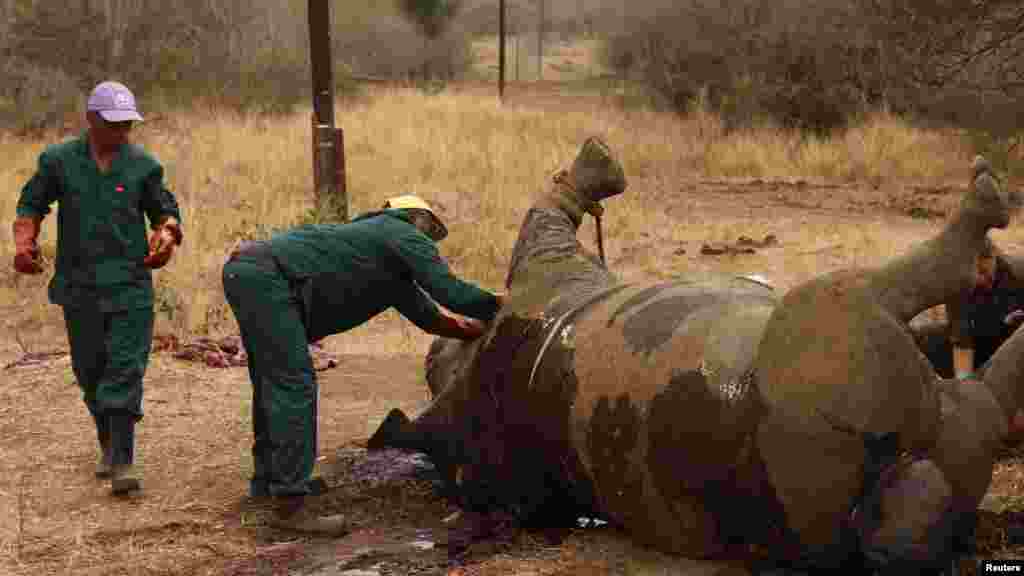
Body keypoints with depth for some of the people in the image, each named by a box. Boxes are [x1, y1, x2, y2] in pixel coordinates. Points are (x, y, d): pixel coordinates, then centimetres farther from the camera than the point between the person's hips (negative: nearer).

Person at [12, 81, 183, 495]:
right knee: (90, 369, 11)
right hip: (79, 285, 2)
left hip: (130, 282, -1)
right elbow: (31, 205, 10)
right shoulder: (58, 160, 1)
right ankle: (108, 443, 32)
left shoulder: (143, 165, 1)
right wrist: (24, 243, -8)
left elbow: (165, 210, 10)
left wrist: (167, 236, -12)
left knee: (126, 367, -10)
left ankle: (122, 461, -10)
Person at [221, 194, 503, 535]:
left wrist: (485, 331, 35)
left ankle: (268, 478, 36)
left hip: (243, 271, 10)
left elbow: (429, 316, 35)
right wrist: (499, 305, 8)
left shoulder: (391, 264, 30)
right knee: (294, 385, -11)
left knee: (274, 383, 22)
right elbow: (453, 294, -7)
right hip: (266, 275, -10)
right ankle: (288, 505, -12)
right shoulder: (408, 237, 3)